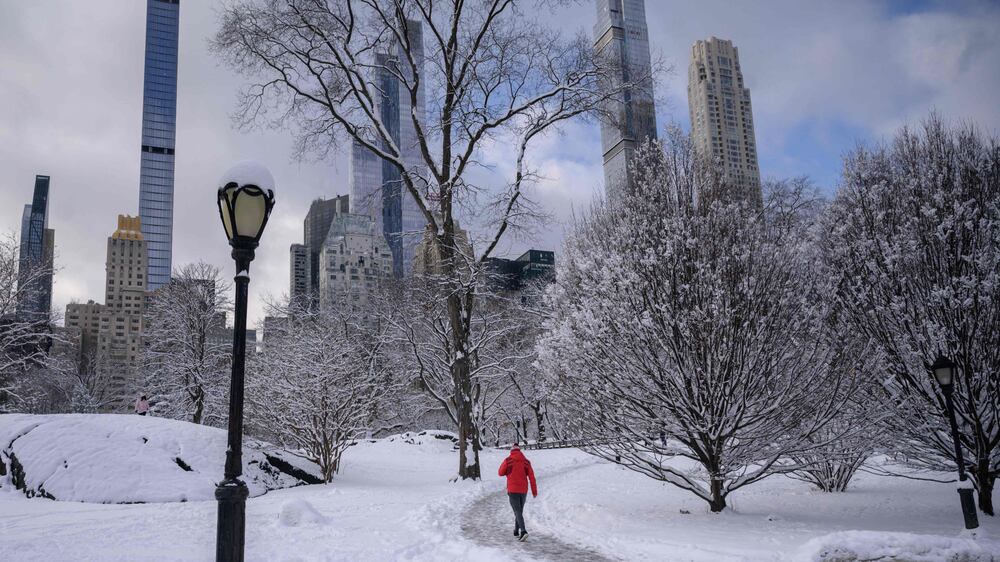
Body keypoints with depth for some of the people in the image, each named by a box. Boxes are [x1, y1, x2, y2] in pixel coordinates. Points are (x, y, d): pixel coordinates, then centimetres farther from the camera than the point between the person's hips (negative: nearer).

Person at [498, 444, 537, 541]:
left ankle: (523, 531, -24)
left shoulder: (507, 461, -4)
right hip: (523, 490, 4)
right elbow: (532, 477, 1)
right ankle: (516, 531, 28)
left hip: (512, 490, -3)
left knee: (517, 511, -6)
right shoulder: (526, 462, 3)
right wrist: (534, 491, 5)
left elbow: (501, 473, 7)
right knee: (520, 510, 19)